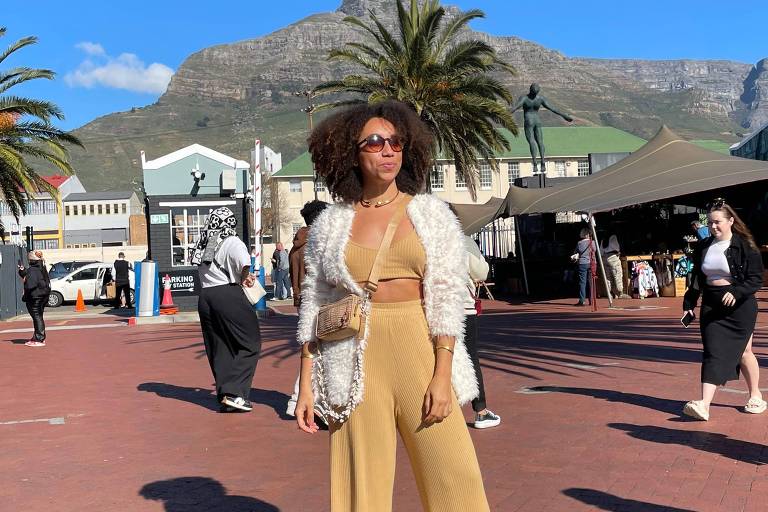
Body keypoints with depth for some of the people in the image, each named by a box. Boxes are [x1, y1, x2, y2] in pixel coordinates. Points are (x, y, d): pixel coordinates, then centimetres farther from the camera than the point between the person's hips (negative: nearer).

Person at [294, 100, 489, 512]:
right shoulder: (330, 224, 6)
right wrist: (306, 386, 2)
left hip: (420, 351, 0)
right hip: (358, 361, 0)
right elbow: (314, 307, 7)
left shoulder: (432, 214, 5)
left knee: (455, 478, -3)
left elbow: (447, 298, -1)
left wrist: (443, 375, -9)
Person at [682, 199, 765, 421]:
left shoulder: (745, 246, -8)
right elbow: (696, 278, 16)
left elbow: (756, 279, -10)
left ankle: (756, 396, 29)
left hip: (739, 306, -4)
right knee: (712, 353, -5)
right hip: (711, 307, 4)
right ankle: (704, 405, -14)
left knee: (743, 352, 7)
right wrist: (689, 304, 11)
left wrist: (736, 292, -26)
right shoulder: (703, 247, 7)